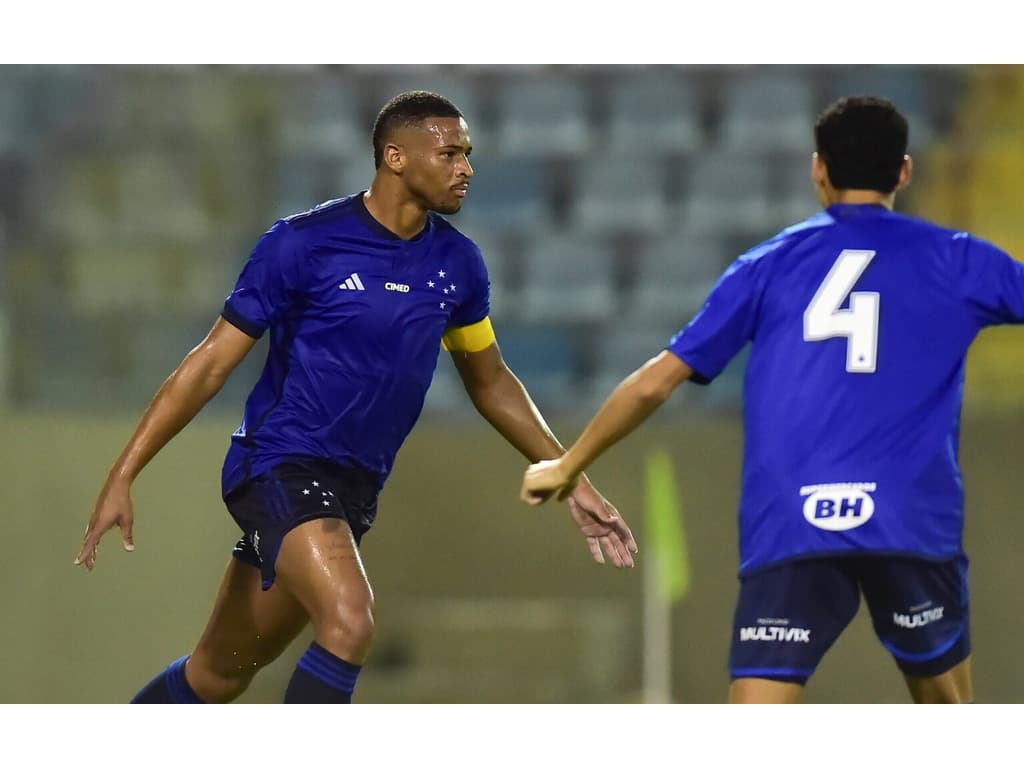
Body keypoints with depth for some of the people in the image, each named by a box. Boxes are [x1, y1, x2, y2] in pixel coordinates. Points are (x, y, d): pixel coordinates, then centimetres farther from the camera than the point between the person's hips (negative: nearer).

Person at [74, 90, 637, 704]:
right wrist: (123, 476, -14)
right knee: (351, 622, -29)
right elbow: (212, 364, -10)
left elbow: (490, 382, 19)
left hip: (353, 489, 6)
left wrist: (572, 482, 15)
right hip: (279, 464, -6)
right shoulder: (305, 243, -13)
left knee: (221, 674, 10)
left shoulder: (456, 262, 3)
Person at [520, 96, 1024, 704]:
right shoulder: (955, 260, 10)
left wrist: (568, 465, 27)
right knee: (946, 706, 22)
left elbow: (655, 381, 14)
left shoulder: (769, 265, 13)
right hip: (913, 526, 0)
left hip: (788, 532, 0)